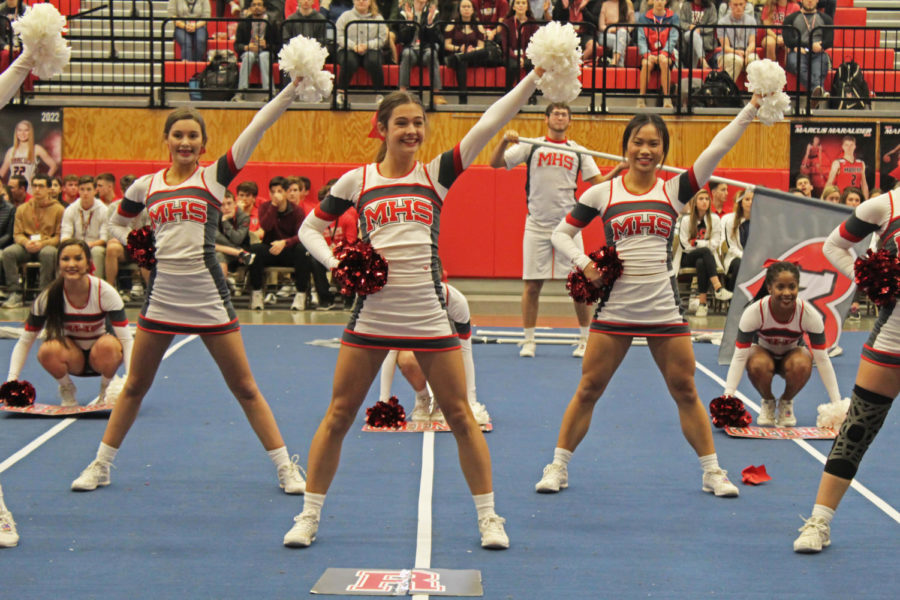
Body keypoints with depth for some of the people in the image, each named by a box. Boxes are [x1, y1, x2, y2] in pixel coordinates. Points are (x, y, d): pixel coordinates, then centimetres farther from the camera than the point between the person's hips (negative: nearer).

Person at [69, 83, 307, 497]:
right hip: (161, 296, 2)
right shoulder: (146, 186, 7)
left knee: (244, 388, 2)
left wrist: (292, 88, -18)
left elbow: (256, 128, -10)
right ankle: (100, 466, 22)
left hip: (209, 298, -2)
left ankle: (285, 467, 9)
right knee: (135, 386, 11)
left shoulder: (214, 177, -1)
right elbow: (117, 225, 23)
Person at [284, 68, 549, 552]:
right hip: (372, 314, 0)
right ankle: (308, 516, 14)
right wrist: (336, 264, -7)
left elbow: (488, 124, -6)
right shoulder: (357, 180, 4)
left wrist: (534, 76, -15)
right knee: (338, 416, 4)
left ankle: (488, 517, 12)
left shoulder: (437, 174, 3)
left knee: (460, 416, 2)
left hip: (428, 316, 0)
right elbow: (310, 228, 12)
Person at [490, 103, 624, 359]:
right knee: (532, 285, 1)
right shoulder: (531, 146, 5)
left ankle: (586, 340, 11)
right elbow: (495, 163, -1)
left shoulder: (578, 151, 8)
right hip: (537, 225, -1)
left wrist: (618, 170, -12)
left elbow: (597, 181, 6)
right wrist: (504, 141, -20)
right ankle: (529, 340, 10)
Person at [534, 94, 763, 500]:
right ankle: (558, 467, 11)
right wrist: (583, 262, -8)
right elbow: (562, 233, 10)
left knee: (685, 391, 4)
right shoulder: (602, 193, 3)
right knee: (589, 388, 1)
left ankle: (712, 472, 14)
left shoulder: (674, 190, 3)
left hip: (664, 309, 0)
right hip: (615, 308, 0)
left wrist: (752, 107, -14)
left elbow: (716, 149, -6)